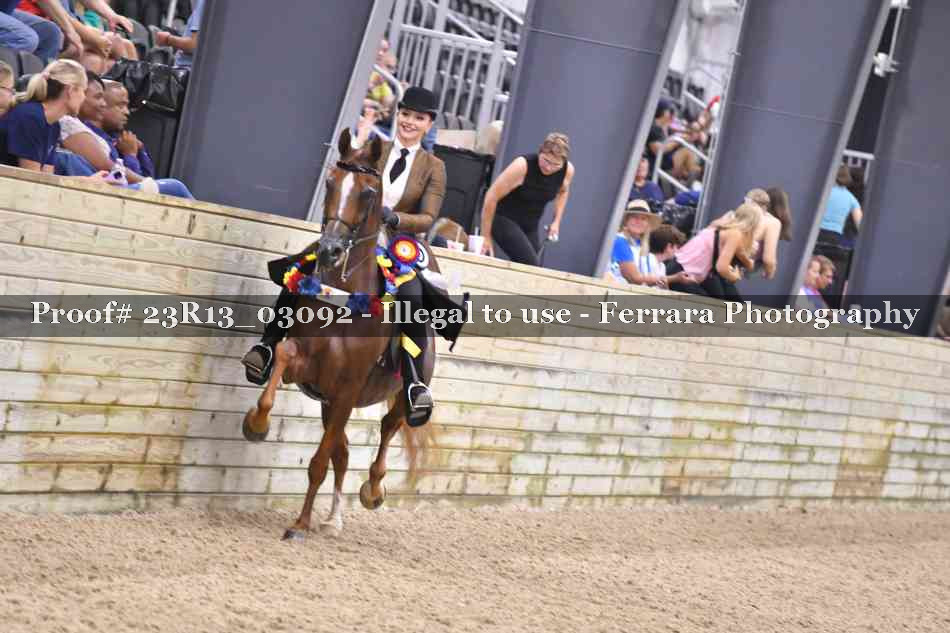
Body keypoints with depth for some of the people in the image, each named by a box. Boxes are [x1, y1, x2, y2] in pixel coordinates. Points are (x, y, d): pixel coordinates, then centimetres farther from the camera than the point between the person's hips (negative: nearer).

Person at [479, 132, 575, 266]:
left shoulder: (568, 170, -11)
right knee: (531, 267, -23)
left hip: (531, 226, 6)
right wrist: (486, 237, -16)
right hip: (504, 219, -6)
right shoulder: (522, 166, -27)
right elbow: (492, 197, -20)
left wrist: (556, 222, 7)